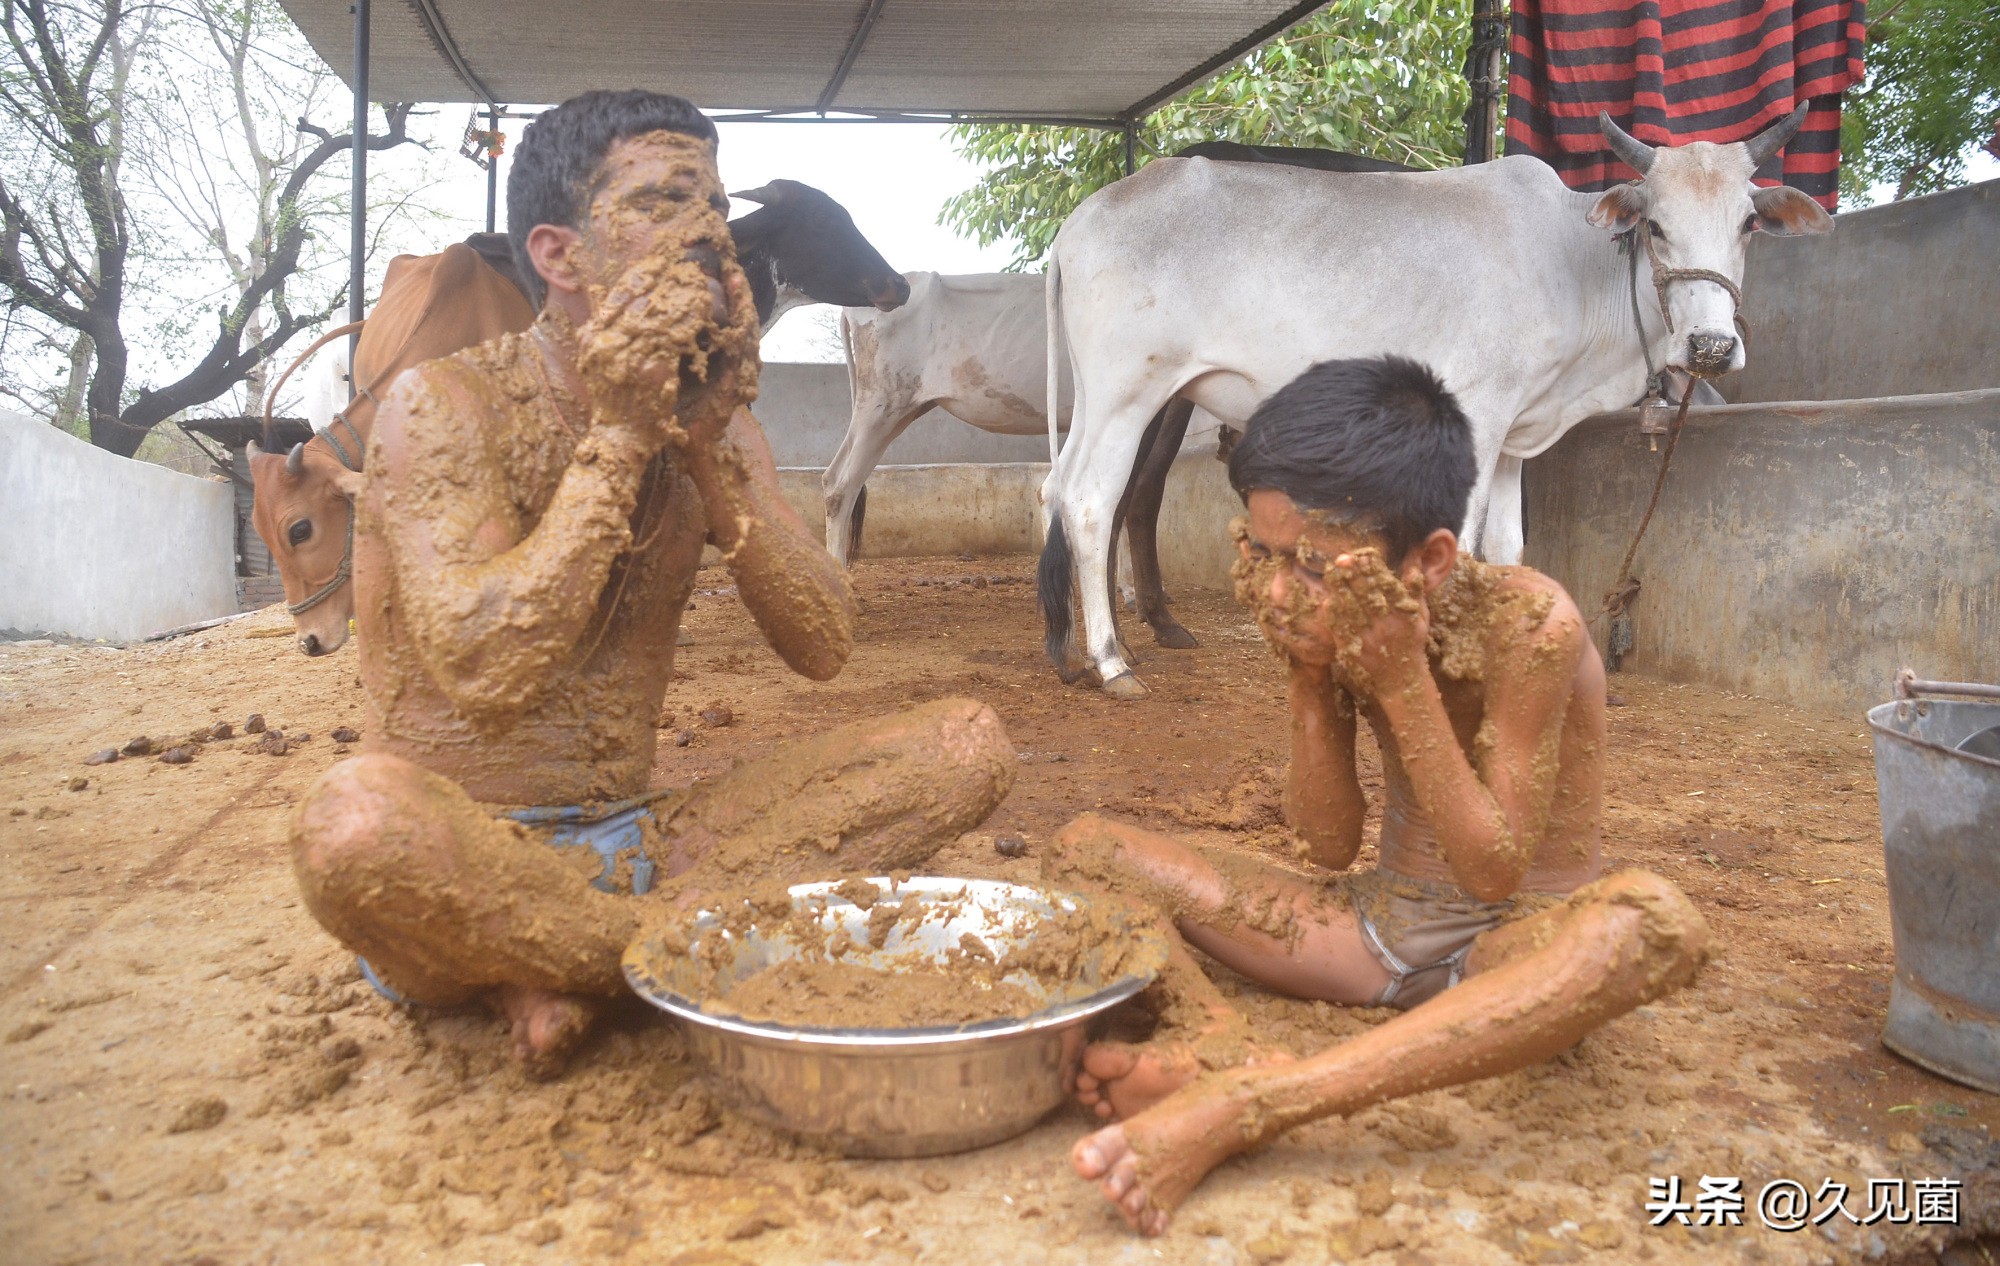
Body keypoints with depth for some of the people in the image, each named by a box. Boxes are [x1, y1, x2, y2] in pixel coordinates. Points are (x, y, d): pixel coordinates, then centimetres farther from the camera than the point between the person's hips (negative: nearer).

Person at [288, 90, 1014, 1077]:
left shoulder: (713, 423, 6)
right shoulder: (445, 405, -10)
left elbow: (823, 648, -3)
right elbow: (484, 671, -25)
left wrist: (710, 452, -13)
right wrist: (619, 436, -20)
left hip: (638, 841, 6)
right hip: (472, 864, -5)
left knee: (967, 746, -8)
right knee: (359, 819, -41)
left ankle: (566, 969, -16)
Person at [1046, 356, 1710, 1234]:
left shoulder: (1529, 624, -22)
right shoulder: (1336, 625, -8)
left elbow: (1494, 872, -21)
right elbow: (1329, 847, -4)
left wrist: (1404, 680, -28)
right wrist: (1309, 677, -18)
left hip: (1515, 952, -5)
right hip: (1378, 925, 5)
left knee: (1656, 920, -41)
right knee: (1088, 847, -4)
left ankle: (1244, 1109, -47)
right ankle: (1217, 1045, -35)